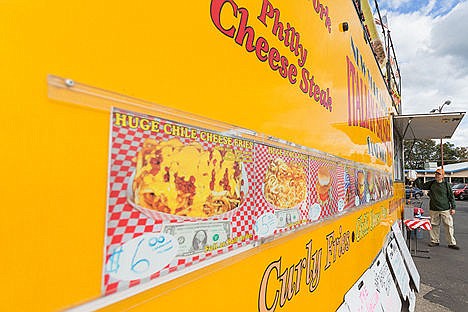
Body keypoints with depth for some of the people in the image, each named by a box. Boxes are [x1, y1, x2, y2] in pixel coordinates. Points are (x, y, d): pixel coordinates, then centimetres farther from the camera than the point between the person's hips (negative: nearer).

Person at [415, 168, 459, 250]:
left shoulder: (446, 184, -2)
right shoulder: (431, 183, 5)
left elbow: (451, 196, 2)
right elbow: (421, 186, 9)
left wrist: (453, 207, 0)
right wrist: (416, 179, -6)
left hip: (445, 209, -2)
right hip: (433, 209, 2)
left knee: (449, 226, 0)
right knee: (434, 225, 9)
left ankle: (452, 243, 11)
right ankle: (434, 241, 20)